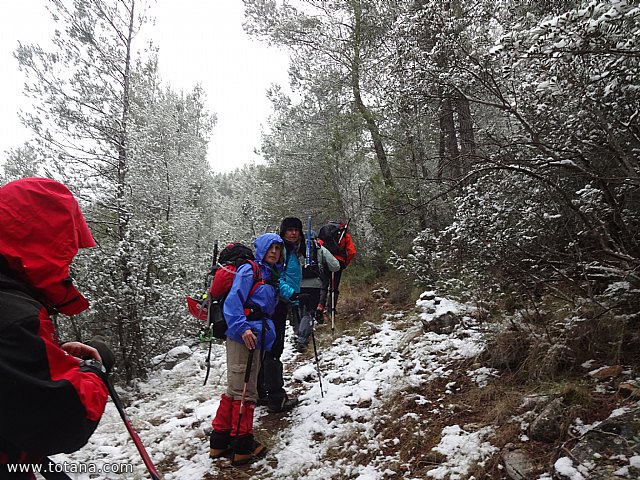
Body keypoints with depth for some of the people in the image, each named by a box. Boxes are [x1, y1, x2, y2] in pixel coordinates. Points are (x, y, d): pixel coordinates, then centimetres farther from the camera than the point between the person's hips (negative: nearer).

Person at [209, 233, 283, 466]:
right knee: (244, 391, -1)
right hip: (242, 336, -9)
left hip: (257, 338, 9)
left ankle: (220, 442, 27)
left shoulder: (272, 276, 19)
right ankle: (243, 447, 13)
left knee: (236, 390, 15)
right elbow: (233, 301, -16)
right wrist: (243, 328, -25)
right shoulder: (249, 270, -7)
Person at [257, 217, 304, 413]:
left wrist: (295, 301, 24)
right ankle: (276, 398, 4)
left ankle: (259, 393, 27)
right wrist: (290, 293, -27)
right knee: (273, 350, -4)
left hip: (281, 304, 10)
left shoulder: (293, 252, 18)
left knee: (267, 350, 16)